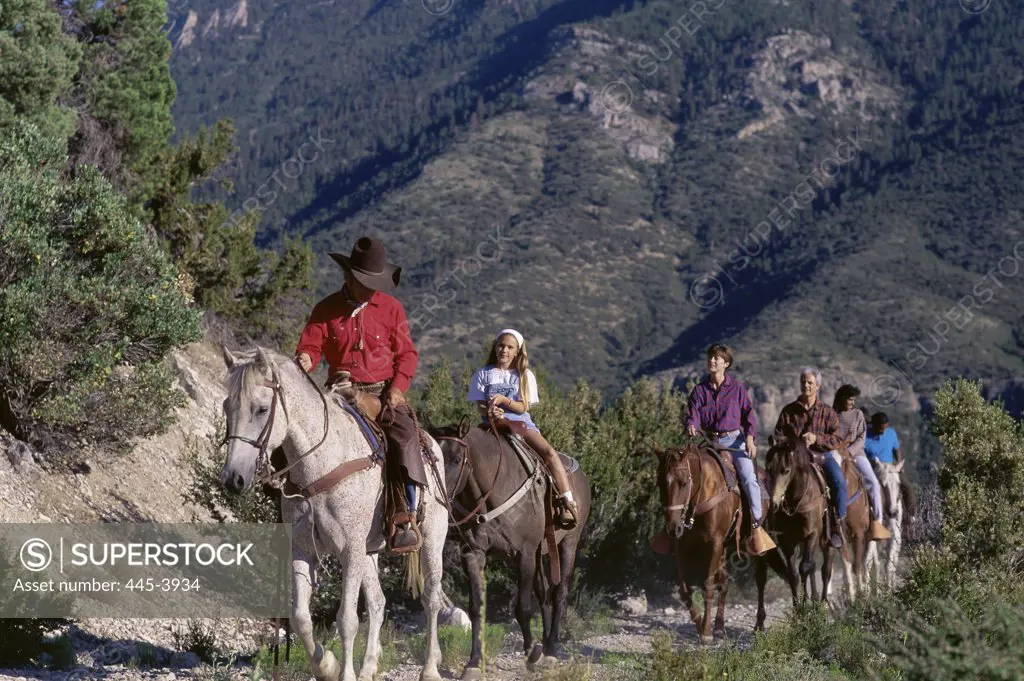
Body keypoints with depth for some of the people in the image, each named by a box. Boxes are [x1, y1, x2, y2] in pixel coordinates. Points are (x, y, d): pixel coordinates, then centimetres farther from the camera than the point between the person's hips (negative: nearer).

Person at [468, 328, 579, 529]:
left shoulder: (525, 376, 13)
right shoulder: (483, 374, 11)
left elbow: (523, 408, 2)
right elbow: (479, 406, 3)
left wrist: (504, 400, -17)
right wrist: (490, 411, -20)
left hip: (522, 421, 1)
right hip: (494, 423, -1)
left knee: (550, 452, -23)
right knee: (519, 427, -39)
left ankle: (567, 502, -26)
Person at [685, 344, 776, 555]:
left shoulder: (737, 388, 4)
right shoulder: (699, 390, 7)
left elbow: (749, 414, 4)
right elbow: (693, 415, 1)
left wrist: (750, 438, -11)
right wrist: (691, 426, -23)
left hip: (735, 440, -2)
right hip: (709, 442, 3)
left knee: (749, 478, -22)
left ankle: (756, 526, -15)